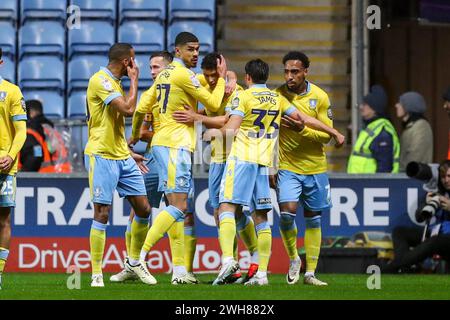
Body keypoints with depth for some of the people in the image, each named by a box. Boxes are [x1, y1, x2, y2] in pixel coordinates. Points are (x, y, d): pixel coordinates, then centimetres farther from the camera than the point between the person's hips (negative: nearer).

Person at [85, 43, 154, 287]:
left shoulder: (115, 83, 18)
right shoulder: (100, 81, -13)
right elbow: (128, 109, -22)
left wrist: (129, 154, 21)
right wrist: (134, 80, -9)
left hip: (122, 157, 9)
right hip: (101, 157, -9)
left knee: (143, 208, 6)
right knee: (102, 214, -9)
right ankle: (96, 274, -5)